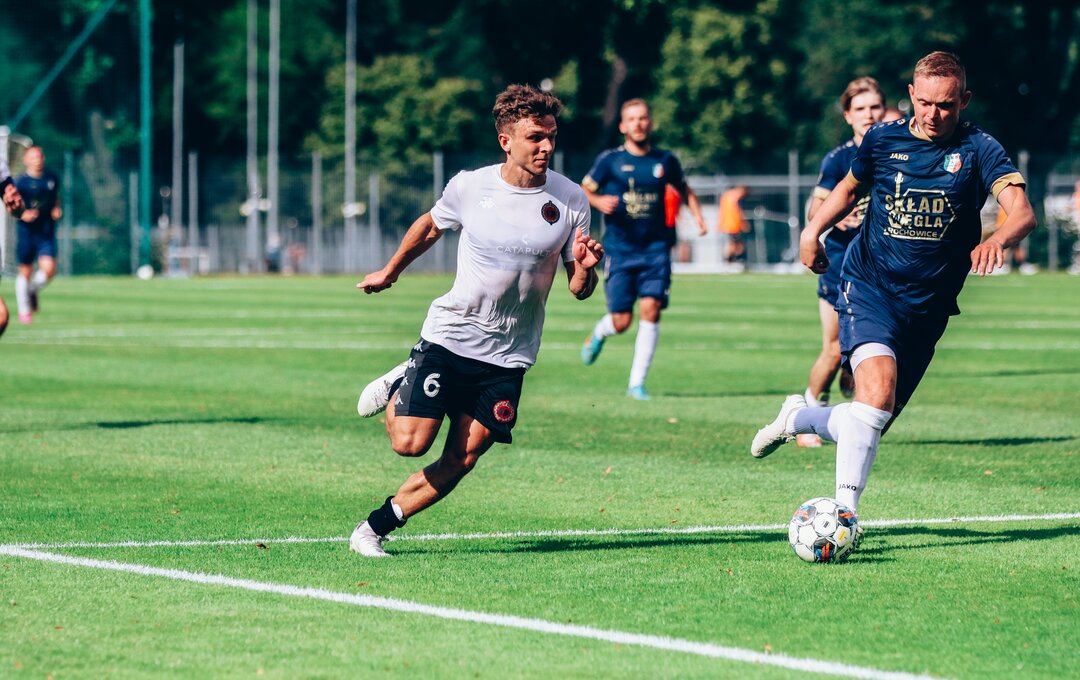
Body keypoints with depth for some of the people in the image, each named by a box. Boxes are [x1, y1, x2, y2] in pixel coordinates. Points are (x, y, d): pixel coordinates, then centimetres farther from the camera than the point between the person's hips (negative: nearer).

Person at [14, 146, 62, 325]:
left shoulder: (52, 178, 4)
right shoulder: (21, 182, -7)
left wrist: (57, 209, 3)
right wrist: (23, 214, -21)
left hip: (47, 231, 2)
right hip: (27, 231, -2)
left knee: (48, 269, -13)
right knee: (25, 271, 6)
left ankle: (33, 290, 20)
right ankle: (24, 311, 23)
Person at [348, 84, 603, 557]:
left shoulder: (570, 200, -5)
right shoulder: (469, 187, -6)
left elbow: (578, 288, 0)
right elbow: (429, 227, 16)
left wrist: (585, 269, -23)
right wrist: (389, 272, 28)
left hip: (508, 355, 1)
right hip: (448, 336, -1)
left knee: (461, 460, -4)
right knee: (410, 443, -12)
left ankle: (376, 527, 12)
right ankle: (399, 388, 21)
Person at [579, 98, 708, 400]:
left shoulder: (665, 160, 6)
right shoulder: (610, 160, 0)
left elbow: (685, 190, 22)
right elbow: (582, 191, 5)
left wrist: (697, 215, 4)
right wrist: (598, 200, -17)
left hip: (655, 249, 1)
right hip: (619, 250, -1)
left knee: (650, 310, -14)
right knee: (621, 322, -2)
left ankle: (637, 383, -5)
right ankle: (599, 333, 37)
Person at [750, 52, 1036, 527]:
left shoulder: (978, 149, -7)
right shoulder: (882, 140, 1)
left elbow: (1022, 211, -22)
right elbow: (849, 188, 22)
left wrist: (998, 240, -44)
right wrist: (813, 230, 6)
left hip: (927, 308, 1)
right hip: (868, 287, -1)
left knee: (872, 425, 7)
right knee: (877, 391, -28)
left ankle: (798, 418, 38)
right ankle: (845, 511, -22)